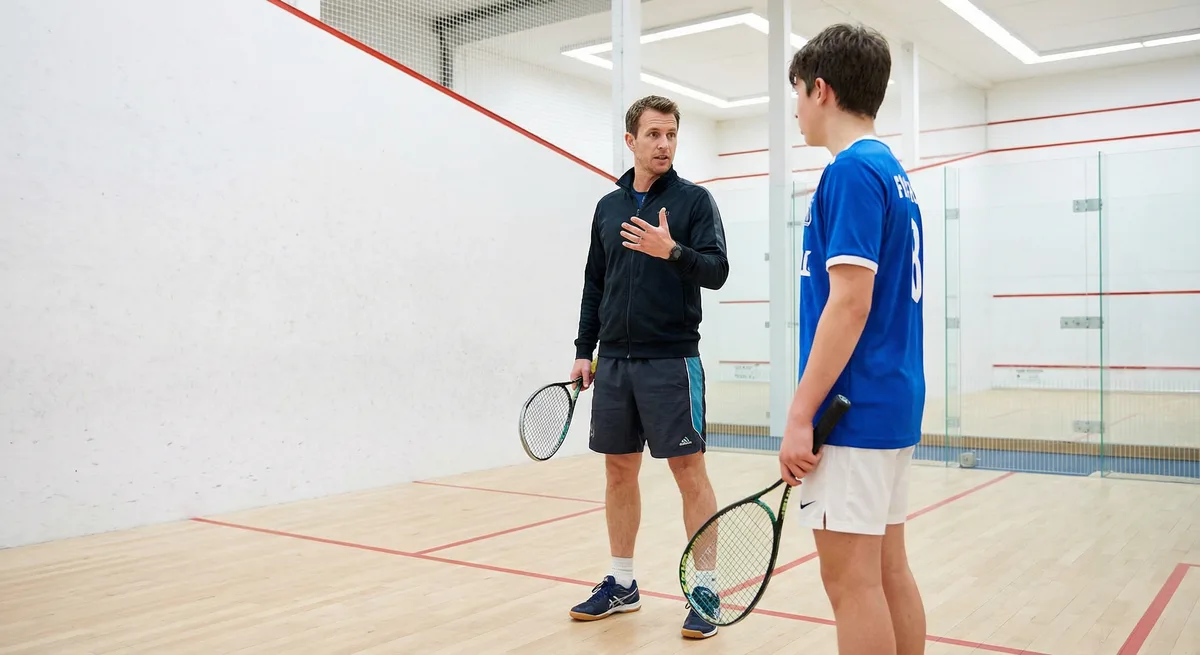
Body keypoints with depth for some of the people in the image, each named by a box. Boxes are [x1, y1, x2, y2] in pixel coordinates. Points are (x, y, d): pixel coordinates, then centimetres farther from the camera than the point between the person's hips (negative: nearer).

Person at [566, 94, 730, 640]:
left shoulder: (694, 199, -1)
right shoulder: (608, 206, 13)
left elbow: (717, 271, -9)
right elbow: (594, 283, 15)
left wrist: (673, 251, -27)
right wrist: (584, 350, 11)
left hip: (671, 359, -5)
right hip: (615, 361, 5)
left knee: (690, 473, -2)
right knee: (619, 471, 11)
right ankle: (621, 584, 24)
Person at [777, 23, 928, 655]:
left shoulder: (852, 170, -13)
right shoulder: (893, 171, 16)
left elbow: (850, 302, -21)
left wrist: (800, 415, -18)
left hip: (853, 409, -10)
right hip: (893, 404, 10)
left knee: (852, 580, -2)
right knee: (889, 570, 14)